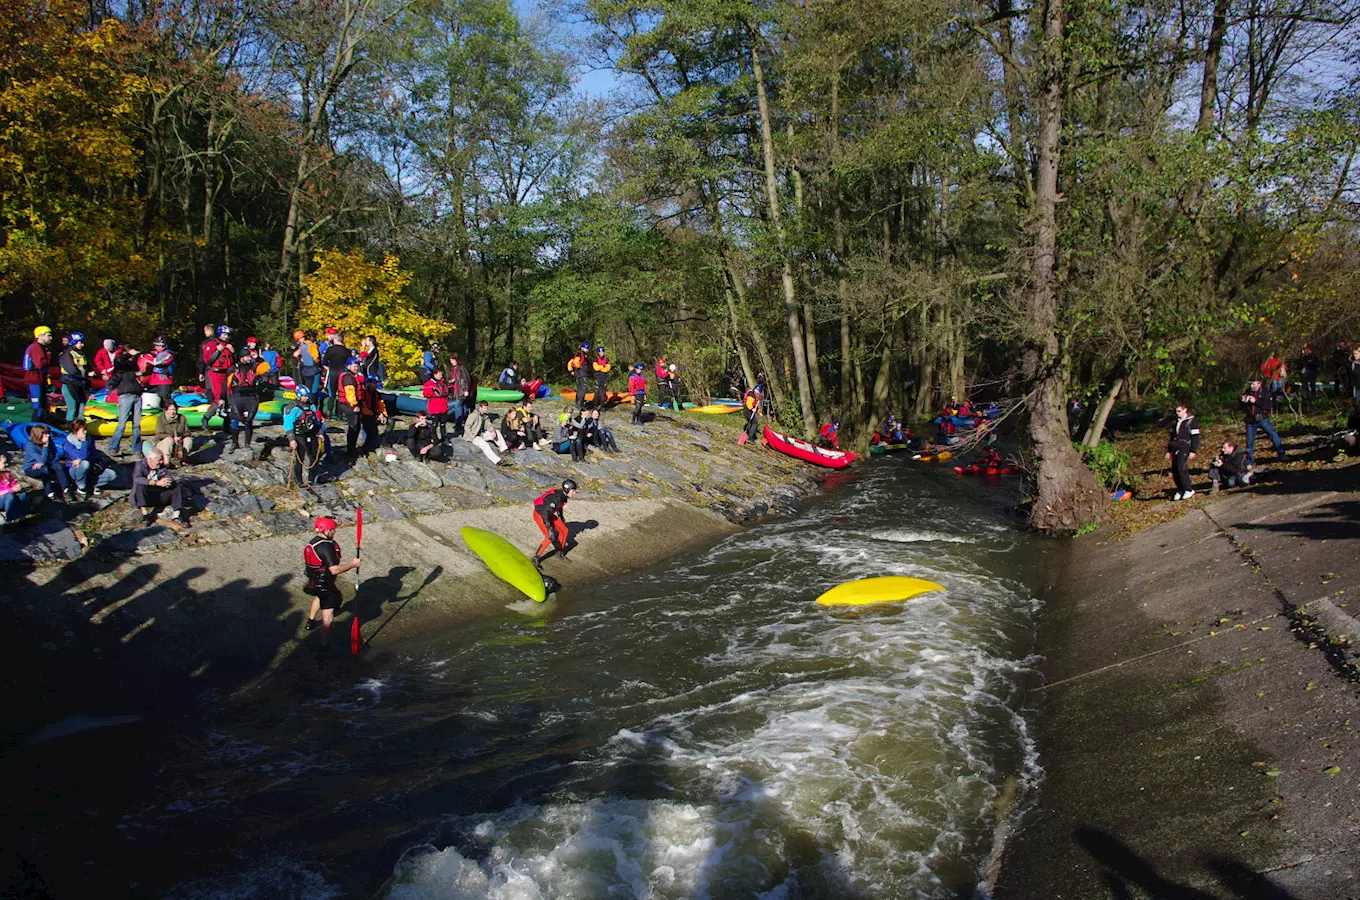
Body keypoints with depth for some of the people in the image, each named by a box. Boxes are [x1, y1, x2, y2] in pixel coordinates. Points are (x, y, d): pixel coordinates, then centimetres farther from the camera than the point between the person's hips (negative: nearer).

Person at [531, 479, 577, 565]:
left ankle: (560, 552, 28)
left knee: (565, 530, 7)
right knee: (550, 538, -21)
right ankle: (535, 559, -7)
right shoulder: (557, 498, -34)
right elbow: (545, 513, -38)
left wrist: (562, 521, 27)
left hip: (548, 514, 9)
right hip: (539, 515, -9)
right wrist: (549, 529, -41)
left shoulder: (564, 495, -6)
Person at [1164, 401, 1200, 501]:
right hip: (1175, 449, 7)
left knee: (1181, 468, -18)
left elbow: (1195, 437, -6)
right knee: (1174, 471, 2)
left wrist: (1193, 451, -12)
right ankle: (1180, 491, 12)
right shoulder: (1175, 422, 19)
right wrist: (1169, 450, 23)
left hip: (1184, 448, -7)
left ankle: (1189, 490, -8)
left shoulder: (1191, 421, -2)